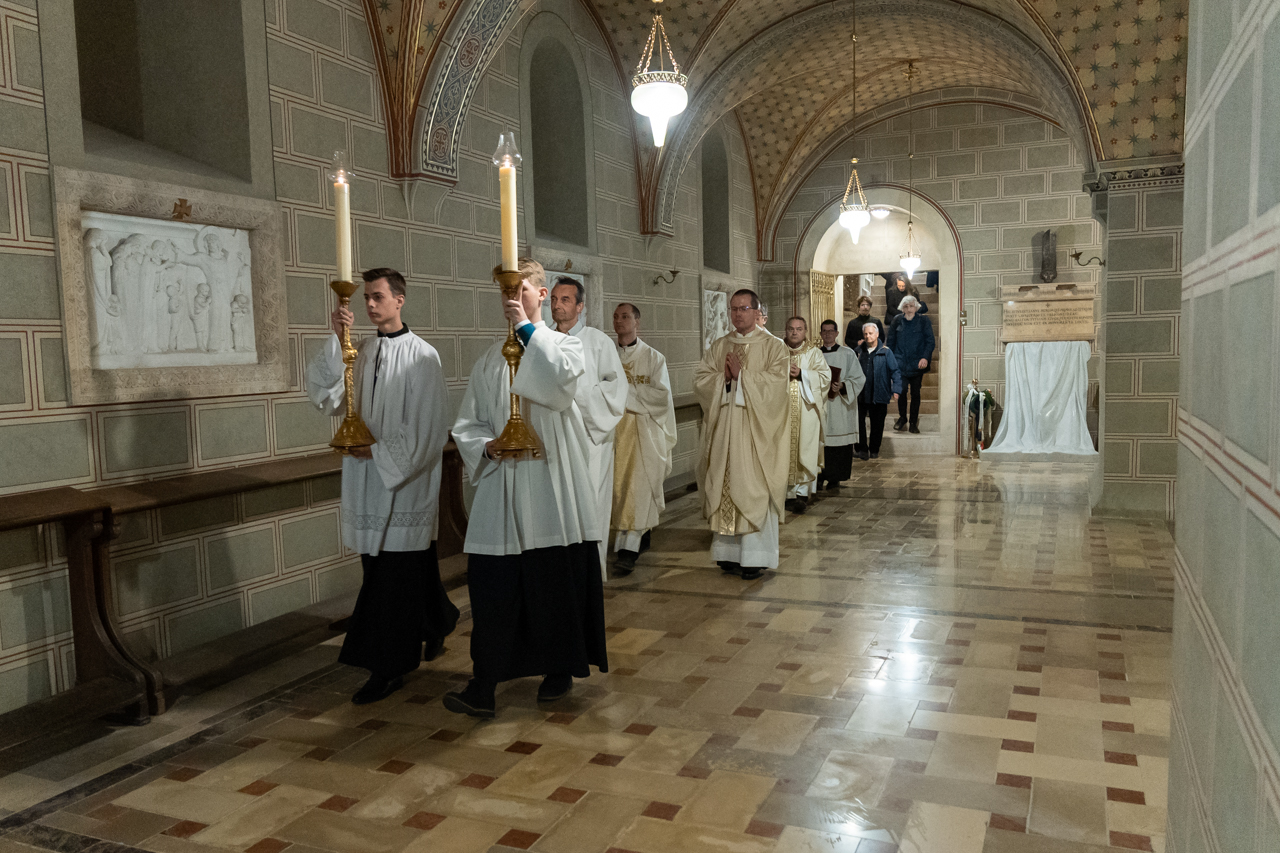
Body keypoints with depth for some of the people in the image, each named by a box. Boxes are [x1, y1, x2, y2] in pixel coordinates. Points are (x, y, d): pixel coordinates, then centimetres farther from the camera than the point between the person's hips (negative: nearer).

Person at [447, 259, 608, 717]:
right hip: (501, 484, 2)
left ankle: (559, 668, 25)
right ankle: (484, 685, 6)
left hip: (553, 485, -2)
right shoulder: (490, 359, 12)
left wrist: (527, 327, -16)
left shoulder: (566, 345, 4)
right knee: (491, 583, -2)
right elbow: (466, 423, 11)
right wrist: (486, 446, -10)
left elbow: (560, 384, -19)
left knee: (557, 580, 7)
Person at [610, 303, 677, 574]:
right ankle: (643, 537, 26)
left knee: (637, 486, -11)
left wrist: (627, 389, -14)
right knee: (620, 486, 9)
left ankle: (628, 549, -14)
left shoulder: (653, 357, -2)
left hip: (643, 431, -4)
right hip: (616, 428, 5)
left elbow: (662, 394, -9)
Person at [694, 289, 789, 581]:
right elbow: (700, 378, 7)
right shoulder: (719, 346, 14)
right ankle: (729, 551, 13)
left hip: (756, 428, -4)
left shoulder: (773, 346, 1)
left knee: (753, 489, -5)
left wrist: (741, 374, -12)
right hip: (723, 428, 4)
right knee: (725, 487, 4)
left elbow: (776, 382, -12)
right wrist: (723, 377, -10)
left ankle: (755, 556, 2)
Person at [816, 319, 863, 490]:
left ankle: (835, 477, 6)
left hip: (840, 406, -2)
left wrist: (842, 386, -15)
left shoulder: (848, 354, 5)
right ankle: (820, 476, 4)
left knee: (839, 444, -3)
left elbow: (859, 379, 1)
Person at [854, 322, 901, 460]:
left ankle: (874, 450, 22)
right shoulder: (858, 351, 7)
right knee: (859, 422, 1)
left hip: (879, 395, -2)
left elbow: (895, 371, -3)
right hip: (860, 395, 2)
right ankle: (862, 449, 13)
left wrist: (896, 390, -13)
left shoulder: (885, 352, -1)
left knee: (877, 425, 8)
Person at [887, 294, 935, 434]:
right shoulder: (897, 321, 7)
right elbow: (891, 341, 12)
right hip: (901, 363, 0)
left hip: (917, 363, 0)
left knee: (915, 393, 4)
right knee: (901, 390, -10)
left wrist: (925, 357, -14)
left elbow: (930, 341, -1)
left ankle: (914, 422, 15)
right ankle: (902, 418, 12)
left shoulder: (924, 321, 2)